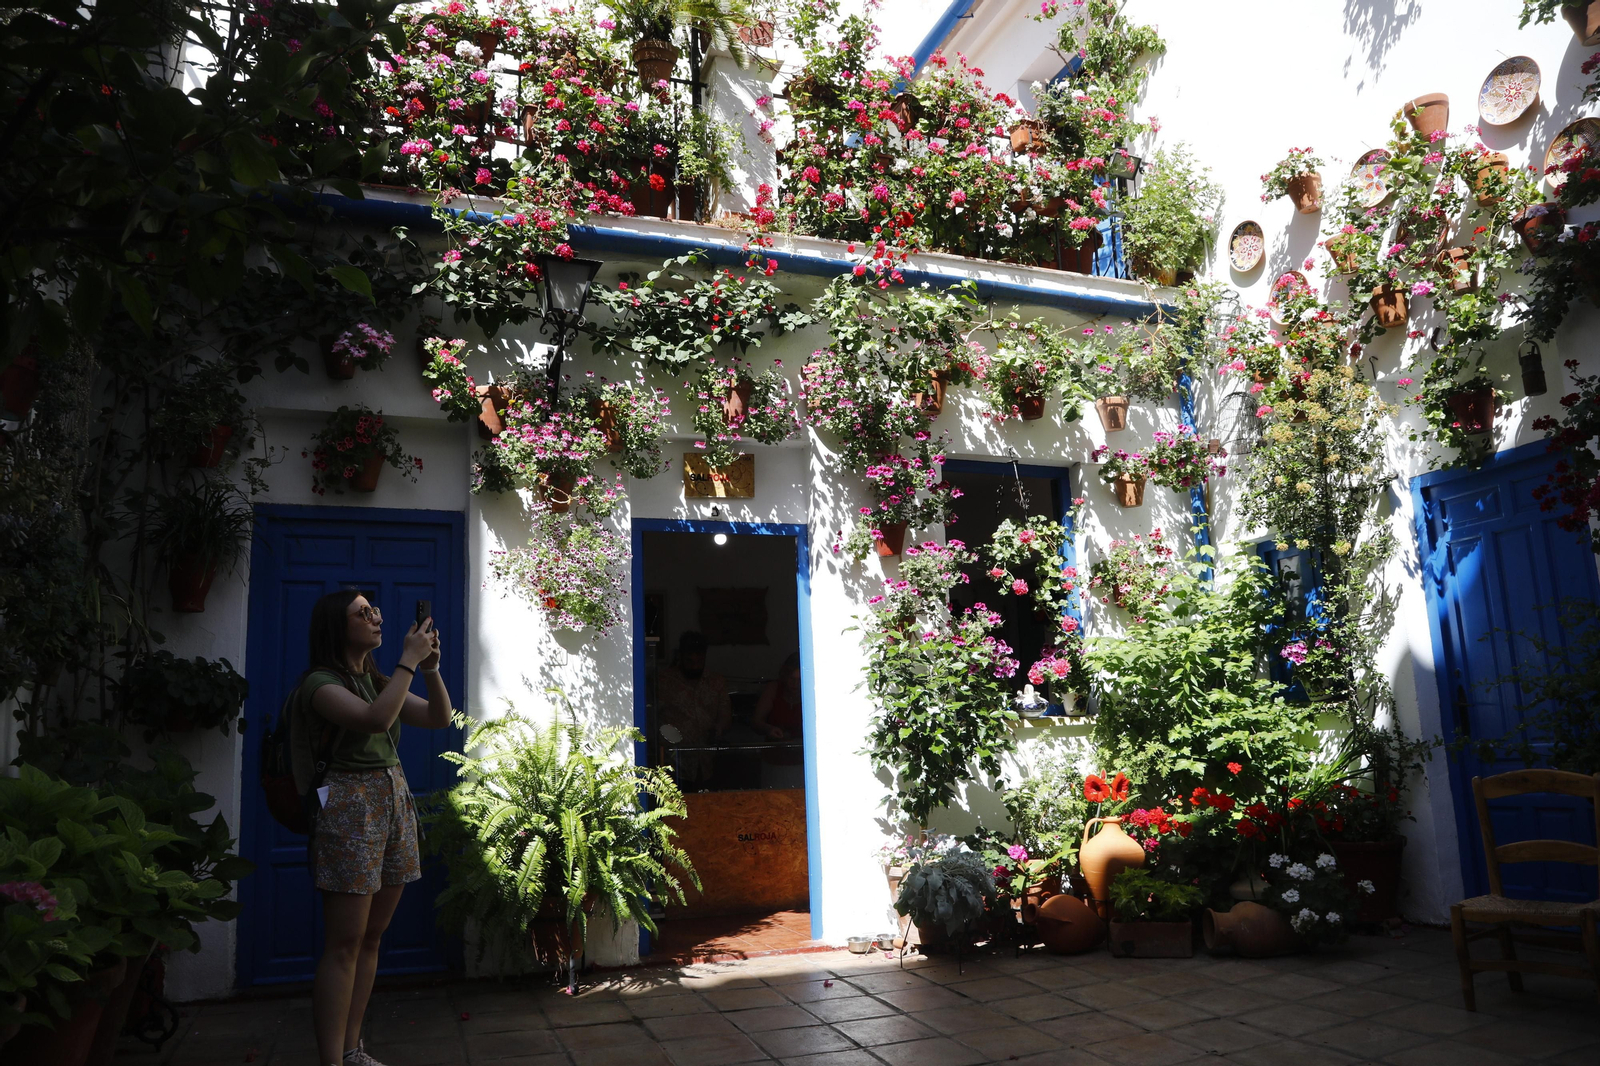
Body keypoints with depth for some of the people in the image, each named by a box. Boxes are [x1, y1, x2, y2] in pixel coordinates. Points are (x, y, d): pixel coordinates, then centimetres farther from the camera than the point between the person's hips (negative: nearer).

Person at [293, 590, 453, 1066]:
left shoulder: (378, 682, 16)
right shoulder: (321, 683, -7)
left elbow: (440, 718, 13)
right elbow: (376, 718, -24)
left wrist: (430, 665, 0)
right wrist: (408, 661, -17)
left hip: (395, 804, 8)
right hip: (351, 807, -7)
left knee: (371, 937, 9)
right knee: (344, 943, -6)